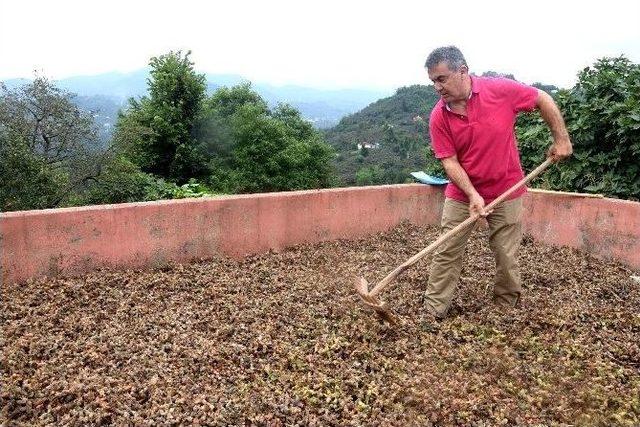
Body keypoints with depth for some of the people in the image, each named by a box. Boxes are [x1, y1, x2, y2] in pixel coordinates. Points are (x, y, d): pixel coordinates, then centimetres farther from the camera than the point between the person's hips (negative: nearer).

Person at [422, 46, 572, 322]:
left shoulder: (501, 90, -13)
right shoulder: (438, 117, -11)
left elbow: (543, 100, 0)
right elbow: (449, 162, -12)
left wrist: (561, 139, -1)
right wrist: (473, 195, -24)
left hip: (506, 192, -1)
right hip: (462, 194, 1)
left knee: (507, 257, 8)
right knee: (446, 253, 1)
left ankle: (506, 310, 27)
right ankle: (432, 314, 12)